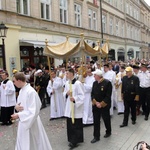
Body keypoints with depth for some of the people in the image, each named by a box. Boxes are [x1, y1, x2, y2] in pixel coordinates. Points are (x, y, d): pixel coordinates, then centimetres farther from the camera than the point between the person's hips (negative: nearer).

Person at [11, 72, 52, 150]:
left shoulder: (31, 92, -24)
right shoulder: (21, 91, 5)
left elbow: (34, 111, -25)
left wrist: (18, 115, -22)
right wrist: (16, 107, -6)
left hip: (30, 123, -8)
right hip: (23, 122, 8)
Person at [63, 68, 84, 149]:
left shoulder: (78, 83, -15)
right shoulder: (67, 83, 7)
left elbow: (82, 95, -14)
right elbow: (64, 93, 14)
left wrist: (74, 98, -27)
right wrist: (66, 93, -8)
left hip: (76, 106, -7)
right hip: (69, 106, 7)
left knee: (76, 125, 1)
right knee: (70, 124, 11)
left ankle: (75, 141, 11)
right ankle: (72, 139, 25)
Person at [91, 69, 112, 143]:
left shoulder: (107, 83, -13)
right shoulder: (94, 83, 4)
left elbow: (108, 95, -15)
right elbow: (92, 94, 5)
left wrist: (101, 104, -16)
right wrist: (95, 102, -11)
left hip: (104, 105, -4)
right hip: (95, 105, 4)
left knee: (106, 119, 13)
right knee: (96, 121, 4)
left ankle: (108, 132, 39)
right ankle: (96, 137, 14)